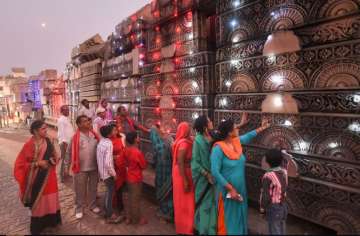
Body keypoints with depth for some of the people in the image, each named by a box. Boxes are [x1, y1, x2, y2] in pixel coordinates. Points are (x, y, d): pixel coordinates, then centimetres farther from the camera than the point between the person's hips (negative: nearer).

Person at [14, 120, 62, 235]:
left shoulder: (48, 141, -1)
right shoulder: (29, 145, -17)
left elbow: (53, 154, 12)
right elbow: (21, 163, -13)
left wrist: (53, 159, -9)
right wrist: (38, 163, -21)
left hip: (49, 175, 5)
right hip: (38, 177, -5)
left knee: (50, 199, 16)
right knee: (39, 201, 10)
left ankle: (51, 220, 36)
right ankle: (37, 227, 30)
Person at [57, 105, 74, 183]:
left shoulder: (67, 119, 14)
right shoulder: (61, 119, -13)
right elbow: (61, 131, -19)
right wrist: (64, 142, -23)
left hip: (70, 142, 9)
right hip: (65, 142, -9)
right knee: (64, 159, -3)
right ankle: (62, 177, 7)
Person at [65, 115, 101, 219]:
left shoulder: (95, 135, -2)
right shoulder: (75, 137, -11)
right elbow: (69, 152, -3)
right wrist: (66, 166, -2)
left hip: (94, 167, 3)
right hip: (81, 168, -3)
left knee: (93, 188, 17)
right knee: (80, 190, 11)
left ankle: (93, 205, 36)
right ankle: (79, 209, 30)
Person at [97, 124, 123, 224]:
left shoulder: (101, 141, 2)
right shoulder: (109, 144, -24)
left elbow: (101, 158, 9)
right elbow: (108, 163, -28)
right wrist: (114, 174, -16)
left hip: (102, 172, 9)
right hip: (108, 173, -9)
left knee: (108, 192, 22)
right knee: (110, 193, 6)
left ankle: (108, 212, 38)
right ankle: (110, 216, 21)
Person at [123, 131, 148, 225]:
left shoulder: (126, 150, -3)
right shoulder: (138, 152, -26)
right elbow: (144, 166, -14)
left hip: (129, 177, 7)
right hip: (136, 178, -7)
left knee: (131, 198, 20)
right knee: (136, 199, 8)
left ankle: (130, 218, 32)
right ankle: (137, 219, 24)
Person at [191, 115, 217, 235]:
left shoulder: (212, 137, -3)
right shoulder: (198, 140, -18)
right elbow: (195, 162, -15)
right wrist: (207, 174, -17)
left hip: (212, 174, 5)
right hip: (203, 177, -5)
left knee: (212, 201, 16)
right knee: (204, 202, 12)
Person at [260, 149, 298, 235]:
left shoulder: (268, 176, -28)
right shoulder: (283, 171, -10)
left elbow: (266, 196, -20)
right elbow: (285, 159, 11)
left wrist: (262, 207, -6)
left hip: (273, 208, -7)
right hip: (283, 205, 7)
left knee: (275, 231, 10)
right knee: (282, 230, 23)